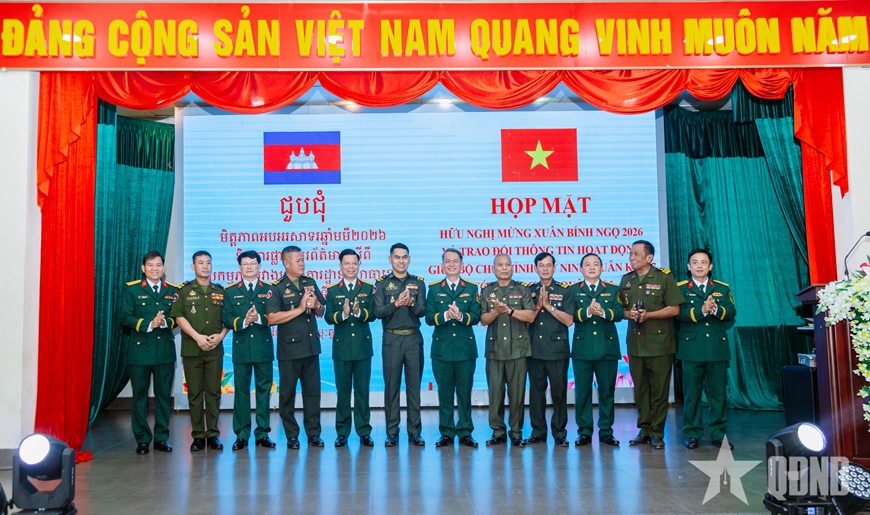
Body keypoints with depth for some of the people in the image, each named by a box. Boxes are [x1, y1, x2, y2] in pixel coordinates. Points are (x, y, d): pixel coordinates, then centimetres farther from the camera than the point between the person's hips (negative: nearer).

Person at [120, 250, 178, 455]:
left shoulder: (172, 290, 8)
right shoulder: (132, 289, 1)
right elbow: (126, 318, -6)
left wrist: (165, 322, -16)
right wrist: (149, 324, -18)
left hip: (165, 351, 2)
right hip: (140, 350, -2)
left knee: (163, 395, 7)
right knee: (140, 396, 4)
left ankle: (161, 438, 16)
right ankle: (142, 439, 14)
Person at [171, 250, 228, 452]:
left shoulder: (220, 291, 10)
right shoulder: (184, 290, 4)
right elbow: (179, 317, -4)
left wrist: (221, 335, -7)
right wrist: (197, 337, -13)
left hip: (215, 350, 2)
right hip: (191, 350, -1)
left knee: (213, 392, 3)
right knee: (195, 394, 2)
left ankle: (213, 434, 10)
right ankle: (198, 435, 9)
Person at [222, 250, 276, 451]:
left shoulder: (269, 289, 7)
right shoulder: (231, 291, 7)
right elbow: (227, 319, -1)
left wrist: (259, 318, -20)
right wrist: (243, 321, -19)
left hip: (264, 347, 0)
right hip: (241, 348, 0)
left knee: (263, 390, 5)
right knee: (241, 390, 3)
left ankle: (263, 433, 13)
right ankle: (241, 435, 11)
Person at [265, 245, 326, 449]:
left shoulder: (310, 283, 9)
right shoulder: (277, 288, -6)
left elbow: (321, 312, 15)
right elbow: (272, 318, -18)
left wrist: (316, 305, -8)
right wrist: (300, 308, -19)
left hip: (311, 346, 4)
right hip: (289, 348, -4)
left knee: (313, 391, 8)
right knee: (287, 393, 6)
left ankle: (313, 433, 16)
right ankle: (292, 435, 17)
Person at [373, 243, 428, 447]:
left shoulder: (418, 282, 7)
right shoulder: (382, 283, 2)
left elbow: (422, 311, -3)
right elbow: (378, 312, -8)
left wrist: (411, 303, -24)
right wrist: (396, 304, -23)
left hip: (413, 339, 1)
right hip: (392, 339, -1)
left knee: (414, 386, 5)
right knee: (391, 386, 3)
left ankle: (415, 432, 13)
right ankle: (392, 433, 11)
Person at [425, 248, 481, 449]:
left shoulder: (471, 288, 6)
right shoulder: (434, 288, 6)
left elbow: (476, 317, -3)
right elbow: (429, 317, -3)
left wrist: (461, 316, -22)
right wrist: (446, 315, -21)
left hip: (466, 348, 0)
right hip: (441, 348, 0)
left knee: (465, 392, 4)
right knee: (444, 393, 5)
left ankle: (465, 432, 13)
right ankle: (446, 433, 14)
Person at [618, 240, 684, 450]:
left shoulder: (664, 277, -4)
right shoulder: (626, 280, 11)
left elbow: (674, 309, -7)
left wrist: (648, 315, -17)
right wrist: (629, 313, -7)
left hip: (659, 342, -4)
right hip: (635, 342, 4)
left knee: (659, 390, 1)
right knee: (640, 389, 9)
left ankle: (657, 433, 10)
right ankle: (644, 429, 19)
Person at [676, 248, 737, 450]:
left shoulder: (722, 288, 11)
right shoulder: (680, 288, 3)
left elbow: (731, 313, -1)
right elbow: (680, 313, -12)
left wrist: (716, 309, -20)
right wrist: (701, 310, -25)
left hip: (718, 348, 2)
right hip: (692, 349, -2)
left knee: (718, 393, 5)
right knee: (692, 394, 3)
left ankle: (718, 435, 14)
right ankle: (692, 434, 12)